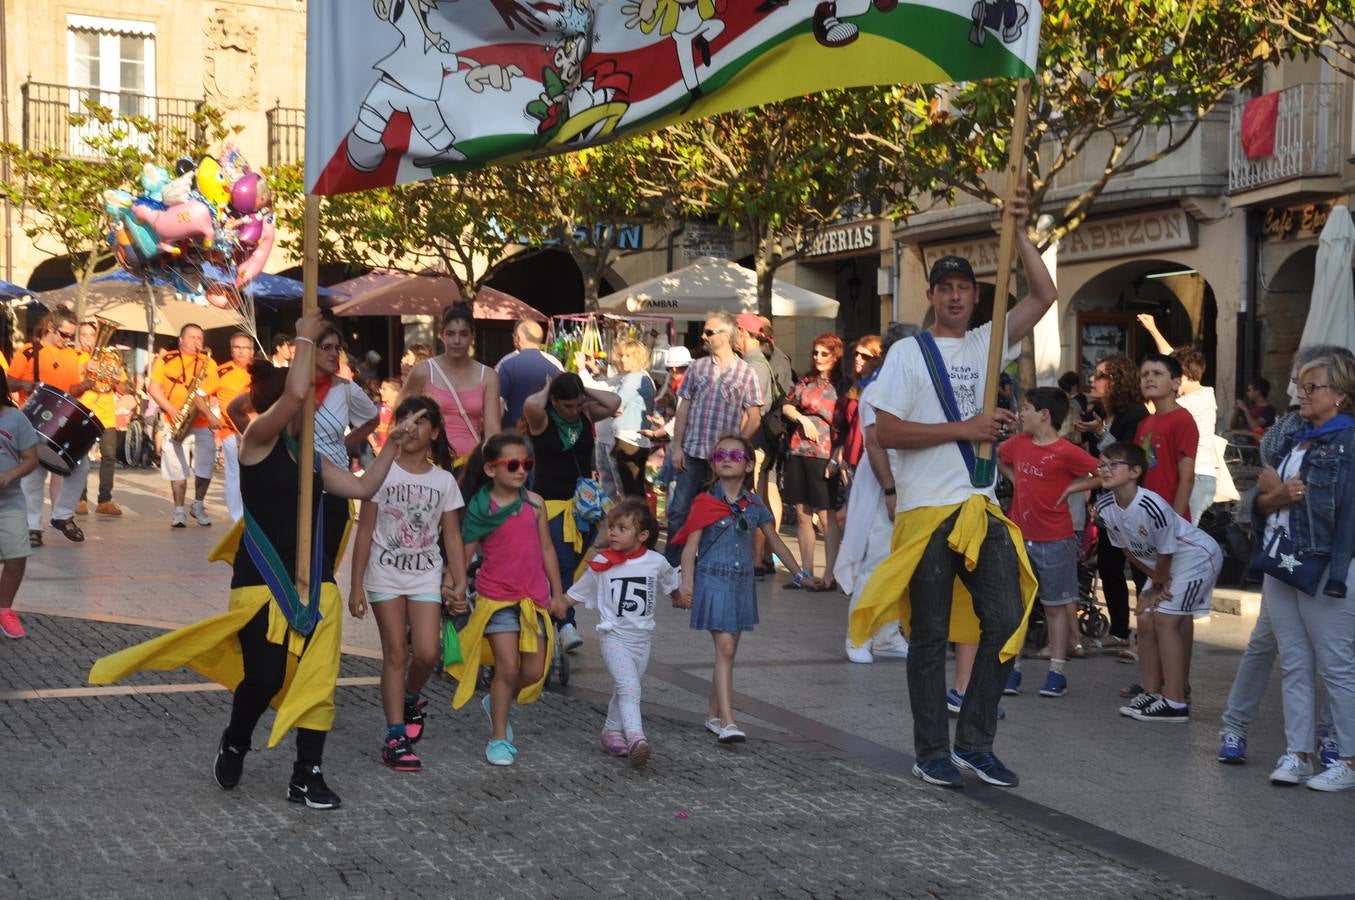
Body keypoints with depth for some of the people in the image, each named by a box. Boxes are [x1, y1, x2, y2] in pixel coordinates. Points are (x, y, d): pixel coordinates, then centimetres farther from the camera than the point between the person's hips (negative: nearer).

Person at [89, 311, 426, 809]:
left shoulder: (311, 456, 15)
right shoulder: (257, 440, -7)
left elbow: (362, 487, 14)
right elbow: (295, 392, -22)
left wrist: (392, 444, 9)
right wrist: (305, 338, -11)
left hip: (313, 578, 7)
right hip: (262, 577, -6)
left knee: (315, 675, 1)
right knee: (265, 677, -11)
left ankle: (307, 775, 9)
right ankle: (234, 744, 20)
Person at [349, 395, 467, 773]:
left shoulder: (444, 481, 4)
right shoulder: (382, 473, -2)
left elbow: (453, 537, 5)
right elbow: (365, 531, -1)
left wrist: (460, 585, -4)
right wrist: (356, 586, -4)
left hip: (426, 575, 1)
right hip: (385, 573, -1)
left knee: (426, 652, -11)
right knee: (395, 653, -3)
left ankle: (411, 698, 22)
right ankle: (395, 738, 3)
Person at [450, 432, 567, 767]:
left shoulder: (534, 503, 1)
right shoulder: (480, 509, -5)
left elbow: (546, 549, 7)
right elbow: (464, 554, 1)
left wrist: (557, 593, 8)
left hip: (534, 597, 3)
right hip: (497, 597, -3)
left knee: (534, 670, 5)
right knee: (508, 667, -8)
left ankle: (498, 703, 35)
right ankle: (499, 737, 7)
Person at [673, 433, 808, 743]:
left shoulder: (754, 505, 7)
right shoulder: (706, 503, -4)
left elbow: (775, 542, 18)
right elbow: (690, 546, -6)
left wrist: (799, 574, 22)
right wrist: (687, 584, -16)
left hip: (742, 583, 5)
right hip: (713, 581, -5)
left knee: (728, 650, 10)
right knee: (725, 649, -12)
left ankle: (713, 714, 23)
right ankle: (727, 722, -15)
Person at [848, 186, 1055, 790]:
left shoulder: (987, 344, 12)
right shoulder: (908, 353, 0)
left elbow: (1043, 295, 3)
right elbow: (886, 431, -9)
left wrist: (1017, 230, -5)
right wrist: (963, 428, -13)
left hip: (982, 510, 5)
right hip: (926, 513, -4)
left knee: (1007, 620, 0)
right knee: (929, 637, 2)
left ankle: (974, 742, 11)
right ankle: (932, 754, 10)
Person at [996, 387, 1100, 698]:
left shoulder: (1066, 452, -14)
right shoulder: (1018, 443, 4)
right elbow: (998, 456, 25)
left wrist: (1073, 488, -12)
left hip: (1054, 541, -5)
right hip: (1019, 536, 5)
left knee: (1055, 606, 6)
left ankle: (1057, 672, 12)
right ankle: (1011, 668, 11)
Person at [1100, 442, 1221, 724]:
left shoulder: (1152, 506, -34)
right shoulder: (1105, 507, -12)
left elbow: (1166, 552, -22)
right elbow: (1128, 548, 2)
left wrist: (1159, 587, -8)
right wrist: (1156, 581, 1)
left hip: (1196, 557, -8)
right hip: (1160, 565, 8)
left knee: (1165, 619, -13)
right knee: (1146, 621, 3)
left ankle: (1175, 703, -11)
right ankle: (1152, 693, 14)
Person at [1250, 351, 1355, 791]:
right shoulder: (1295, 441, 16)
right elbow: (1261, 502, 11)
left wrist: (1279, 490, -8)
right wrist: (1279, 496, -9)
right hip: (1280, 567, 8)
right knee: (1294, 665, 9)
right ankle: (1297, 754, 13)